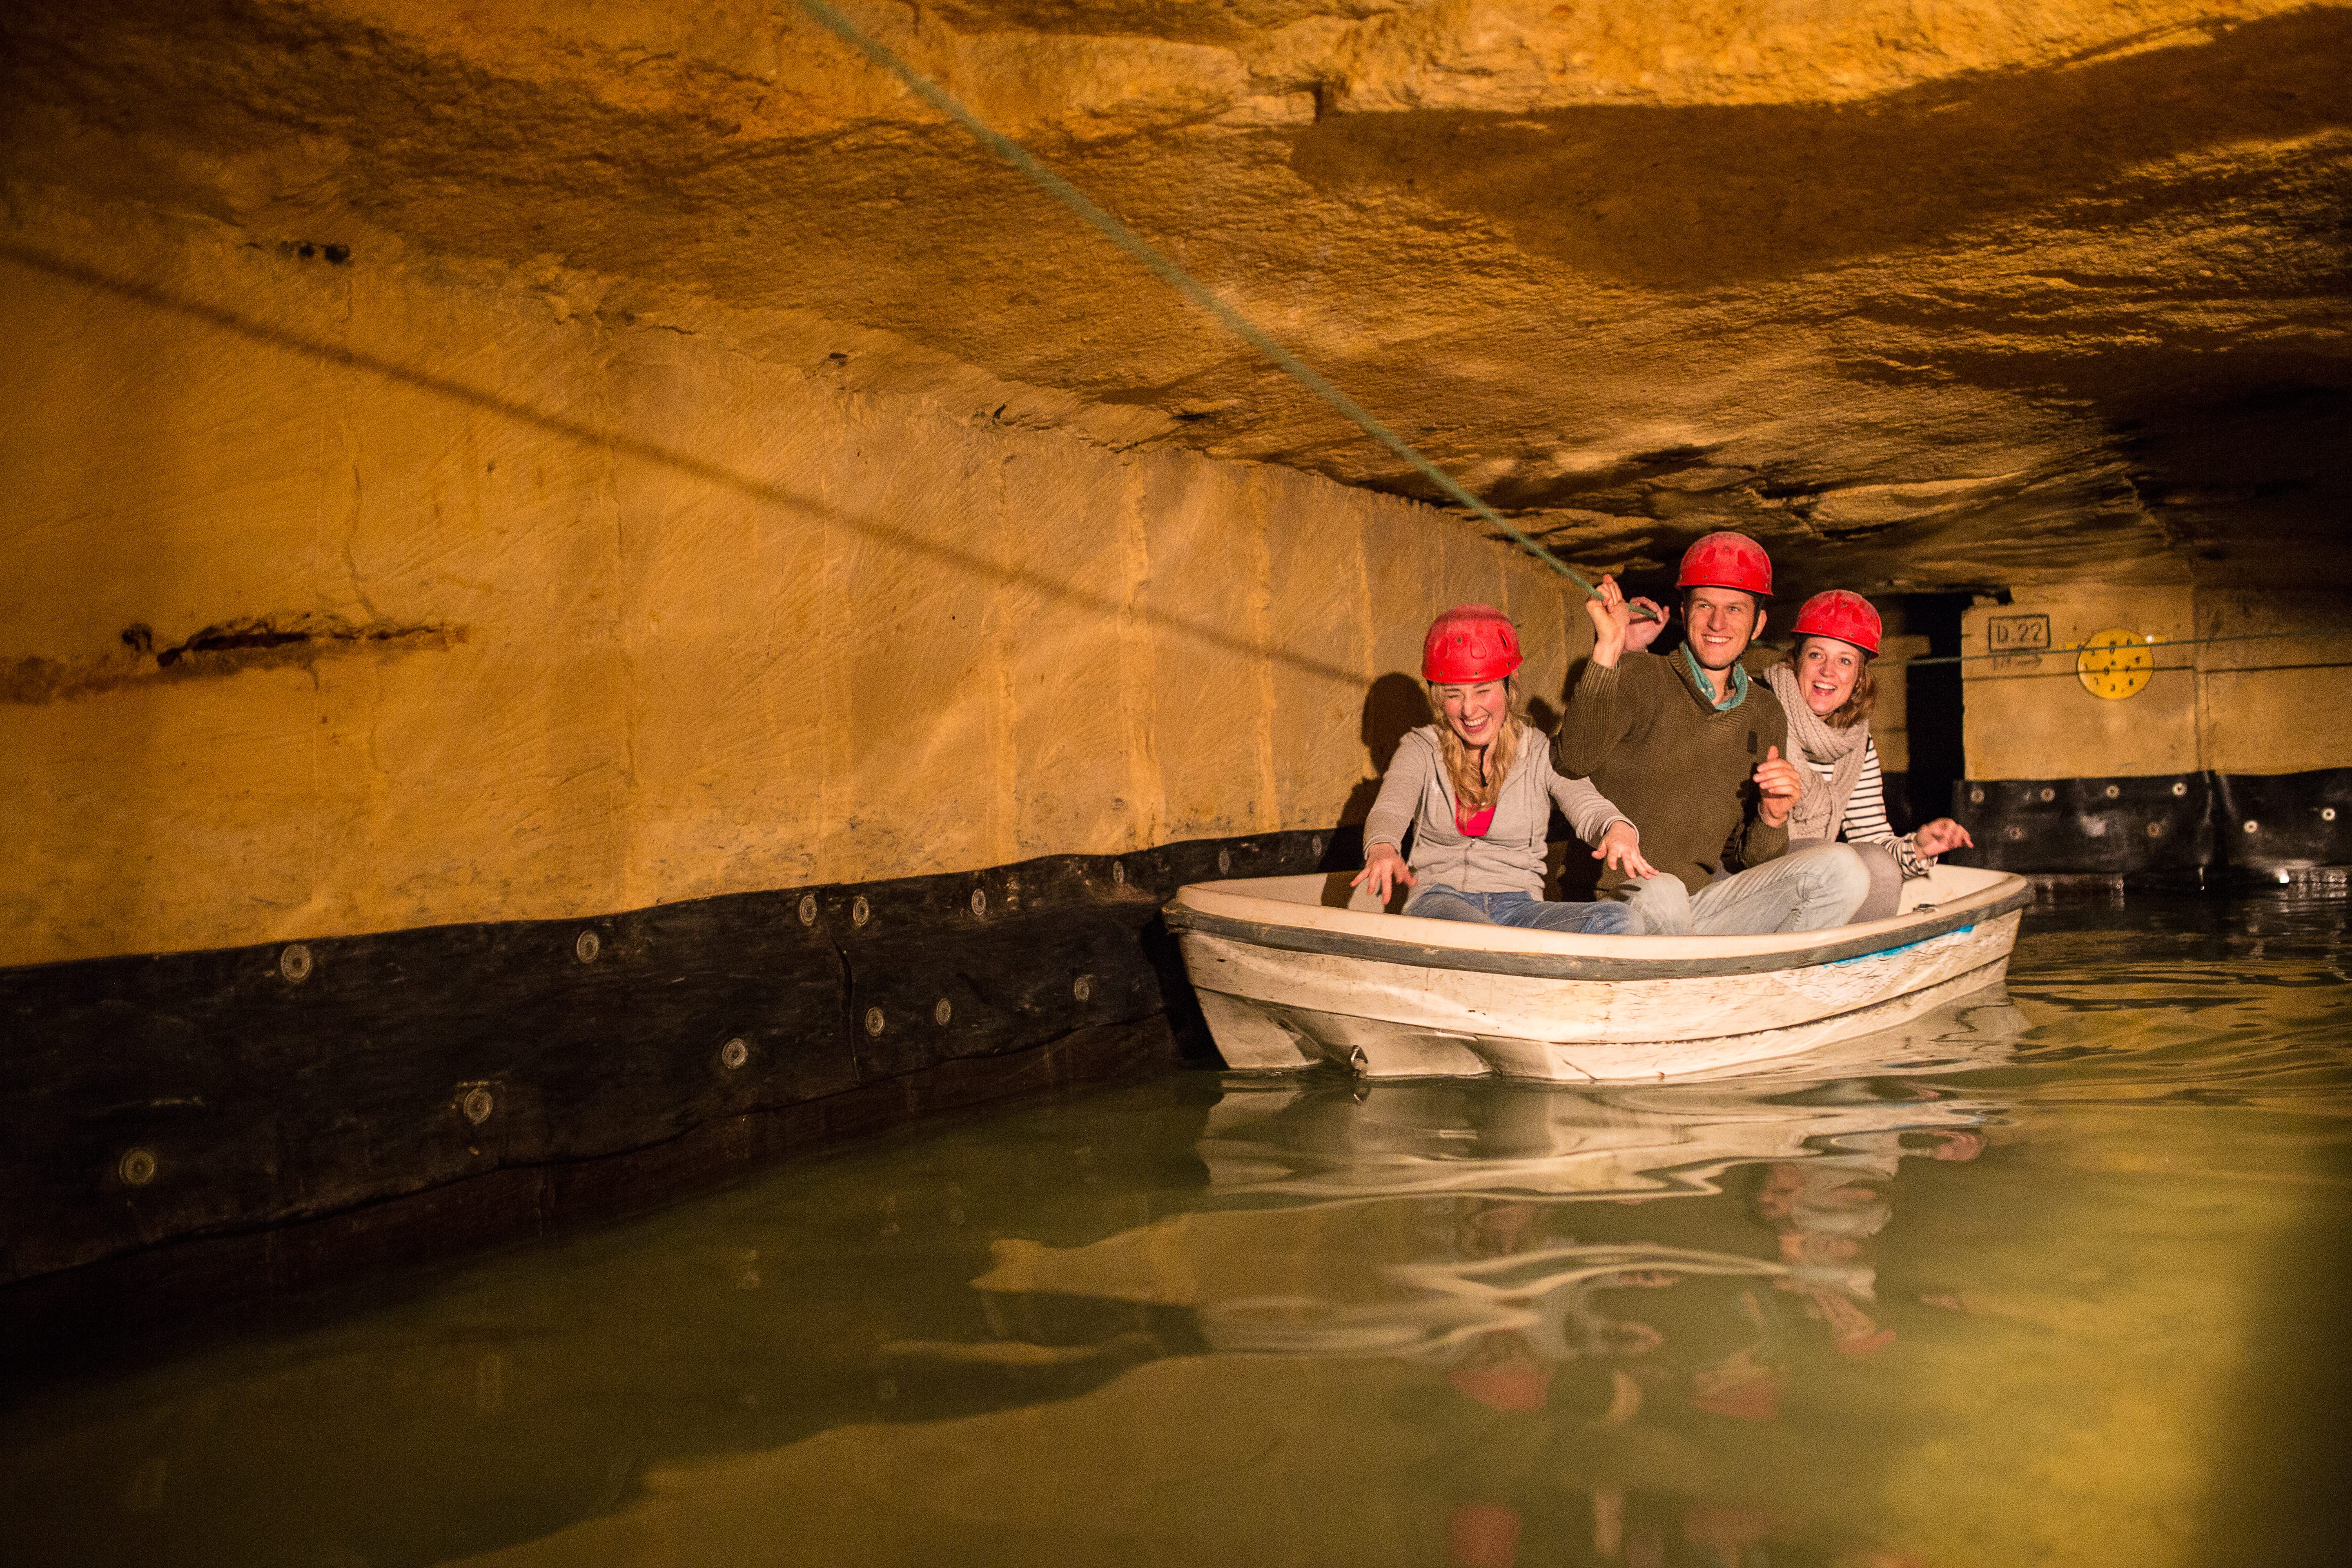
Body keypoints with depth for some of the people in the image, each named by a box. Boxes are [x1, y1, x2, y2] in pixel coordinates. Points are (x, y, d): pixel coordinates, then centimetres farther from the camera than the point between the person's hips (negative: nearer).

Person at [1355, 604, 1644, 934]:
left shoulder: (1541, 754, 9)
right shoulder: (1421, 750, 10)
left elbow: (1587, 806, -7)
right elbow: (1390, 808, -9)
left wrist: (1618, 830, -34)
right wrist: (1382, 850, -35)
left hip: (1518, 906, 2)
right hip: (1440, 902, -1)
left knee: (1617, 920, -30)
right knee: (1473, 930, -41)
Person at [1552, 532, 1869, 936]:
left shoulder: (1766, 716, 10)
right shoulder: (1640, 679, -5)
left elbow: (1751, 858, 13)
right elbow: (1574, 761, -27)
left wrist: (1772, 818, -10)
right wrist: (1608, 649, -31)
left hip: (1709, 897, 5)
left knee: (1842, 868, -14)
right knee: (1661, 893, -39)